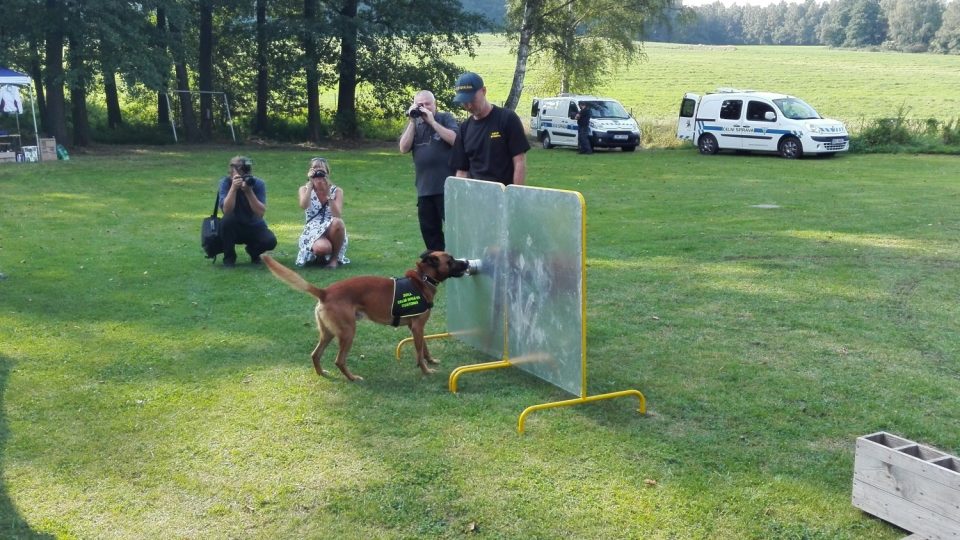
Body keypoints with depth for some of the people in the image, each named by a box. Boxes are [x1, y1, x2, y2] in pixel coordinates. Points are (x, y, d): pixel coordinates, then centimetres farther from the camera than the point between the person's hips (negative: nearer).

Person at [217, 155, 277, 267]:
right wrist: (233, 188, -37)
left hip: (255, 227, 0)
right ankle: (229, 257, -8)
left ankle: (253, 251, 10)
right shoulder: (225, 182, -15)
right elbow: (227, 211, -28)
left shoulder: (258, 183, -14)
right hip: (234, 228, 0)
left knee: (270, 241, -28)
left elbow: (261, 213, -24)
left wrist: (249, 191, -33)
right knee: (227, 220, -33)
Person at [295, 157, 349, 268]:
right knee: (322, 248, -38)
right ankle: (319, 256, 4)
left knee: (337, 222, -36)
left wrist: (328, 193, -19)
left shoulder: (337, 191, 2)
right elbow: (303, 206, -19)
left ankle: (334, 258, -12)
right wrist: (310, 184, -18)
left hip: (331, 231, 1)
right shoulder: (304, 189, 4)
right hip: (313, 231, -1)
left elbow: (337, 216, -15)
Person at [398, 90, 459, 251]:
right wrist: (412, 122, -4)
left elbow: (456, 140, -14)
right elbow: (404, 148, 1)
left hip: (447, 186, -5)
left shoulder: (446, 118, 2)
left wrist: (432, 121, -12)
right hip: (424, 188, 5)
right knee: (429, 230, 10)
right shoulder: (414, 124, 14)